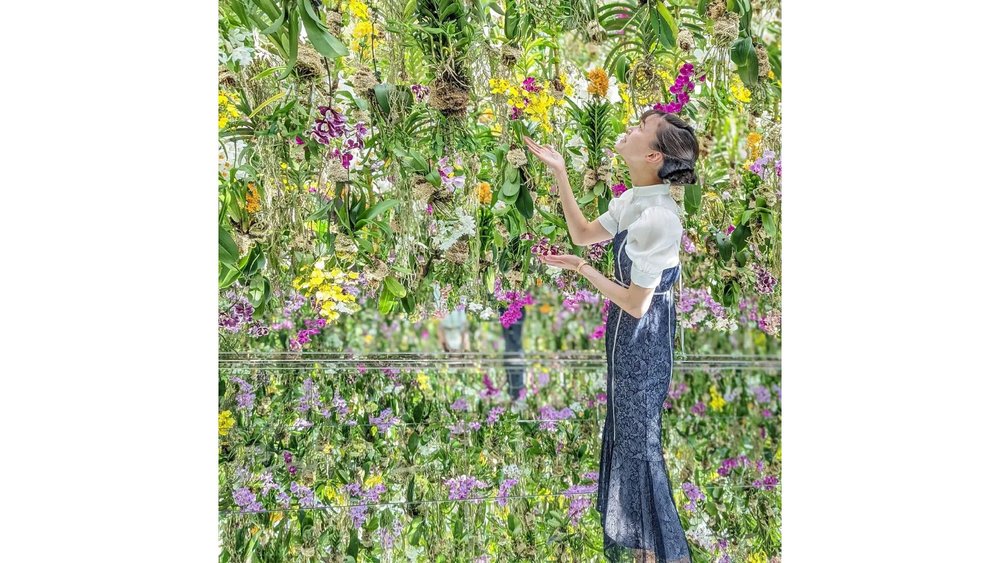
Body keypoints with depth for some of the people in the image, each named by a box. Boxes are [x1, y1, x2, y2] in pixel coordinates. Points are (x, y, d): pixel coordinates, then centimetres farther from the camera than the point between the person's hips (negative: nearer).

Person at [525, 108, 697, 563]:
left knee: (638, 434, 6)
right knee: (626, 426, 22)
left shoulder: (656, 218, -30)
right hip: (628, 332, 9)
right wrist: (559, 172, 6)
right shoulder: (634, 200, -2)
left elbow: (635, 304, -25)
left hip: (643, 334, -9)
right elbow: (583, 233, 12)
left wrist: (581, 268, -16)